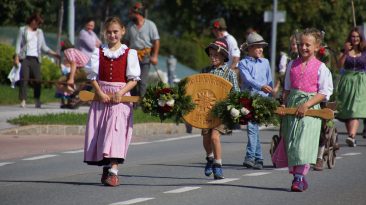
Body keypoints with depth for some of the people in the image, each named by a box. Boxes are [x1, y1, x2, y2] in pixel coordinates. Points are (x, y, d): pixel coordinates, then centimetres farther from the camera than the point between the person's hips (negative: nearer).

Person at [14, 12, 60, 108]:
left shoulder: (39, 32, 20)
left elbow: (44, 47, 18)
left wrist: (53, 53, 5)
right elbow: (18, 44, 4)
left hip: (36, 59, 3)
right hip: (25, 58, -3)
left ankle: (37, 101, 1)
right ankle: (23, 101, -14)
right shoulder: (23, 30, 10)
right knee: (24, 79, -11)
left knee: (37, 80, -4)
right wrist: (16, 57, -7)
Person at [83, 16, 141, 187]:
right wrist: (100, 93, -11)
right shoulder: (98, 52, 9)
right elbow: (92, 76, 4)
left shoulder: (129, 54, 3)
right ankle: (105, 167, 17)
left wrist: (121, 93, -15)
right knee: (100, 133, 3)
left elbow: (133, 79, -1)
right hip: (101, 97, 3)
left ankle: (113, 171, -21)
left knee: (116, 131, -15)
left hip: (121, 98, -3)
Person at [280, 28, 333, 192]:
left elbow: (324, 92, -7)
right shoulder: (292, 65, 12)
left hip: (310, 107, -5)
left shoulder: (321, 68, -3)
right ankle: (297, 176, 13)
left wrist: (307, 104, -16)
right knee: (290, 143, 3)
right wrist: (284, 105, 5)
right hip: (292, 106, 5)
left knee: (304, 144, -14)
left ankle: (299, 178, -14)